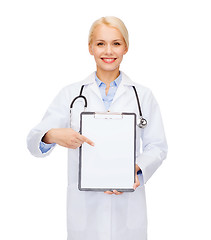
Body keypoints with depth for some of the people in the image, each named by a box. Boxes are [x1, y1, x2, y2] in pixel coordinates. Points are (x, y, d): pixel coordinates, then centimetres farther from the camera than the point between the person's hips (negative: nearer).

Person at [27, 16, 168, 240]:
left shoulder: (143, 95, 6)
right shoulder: (71, 94, 5)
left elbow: (157, 146, 3)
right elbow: (34, 141, -1)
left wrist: (136, 169, -17)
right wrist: (54, 135, -24)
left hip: (128, 206, 0)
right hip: (84, 205, 0)